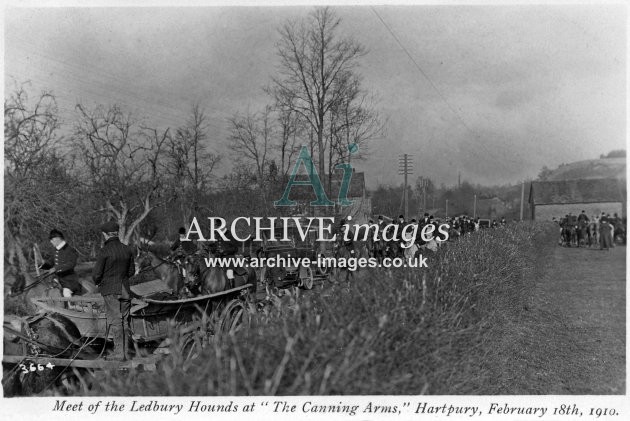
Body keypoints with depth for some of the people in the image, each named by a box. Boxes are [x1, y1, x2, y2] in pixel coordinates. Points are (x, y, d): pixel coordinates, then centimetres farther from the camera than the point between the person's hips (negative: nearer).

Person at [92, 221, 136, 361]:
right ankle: (126, 351, 13)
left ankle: (119, 352, -4)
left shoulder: (104, 251, -12)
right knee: (125, 321, 10)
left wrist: (98, 282, 11)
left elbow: (96, 274, -9)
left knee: (115, 321, -3)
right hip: (125, 289, 5)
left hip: (110, 290, -5)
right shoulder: (127, 250, 5)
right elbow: (131, 271, 12)